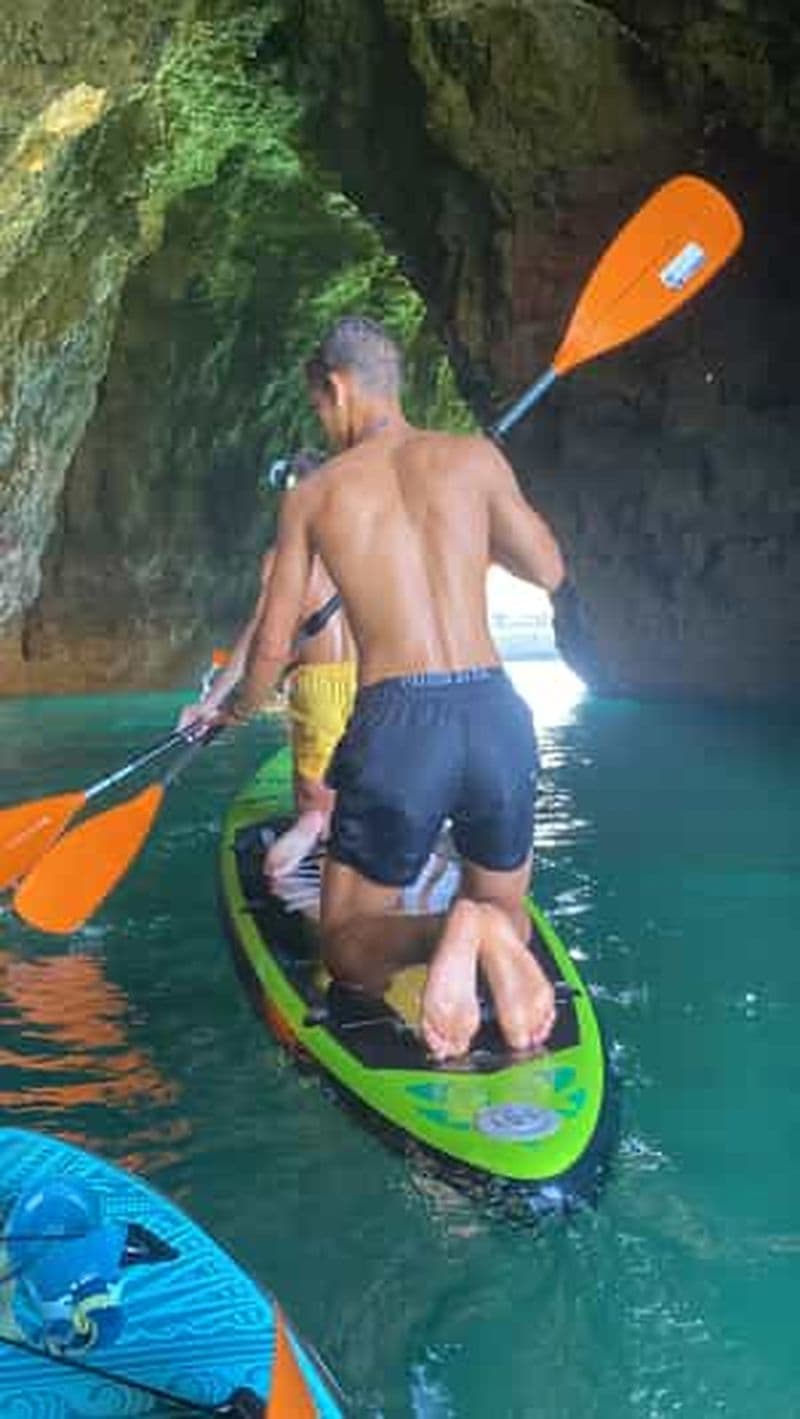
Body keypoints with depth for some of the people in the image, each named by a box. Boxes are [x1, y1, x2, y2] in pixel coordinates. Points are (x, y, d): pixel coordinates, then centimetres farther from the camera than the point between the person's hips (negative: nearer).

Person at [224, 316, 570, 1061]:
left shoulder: (312, 494, 8)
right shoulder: (473, 456, 8)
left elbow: (273, 645, 12)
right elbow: (549, 571, 17)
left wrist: (239, 709, 33)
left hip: (394, 727, -1)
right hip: (497, 718, 2)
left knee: (348, 951, 15)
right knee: (505, 913, 26)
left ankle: (447, 934, -20)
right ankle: (491, 936, -13)